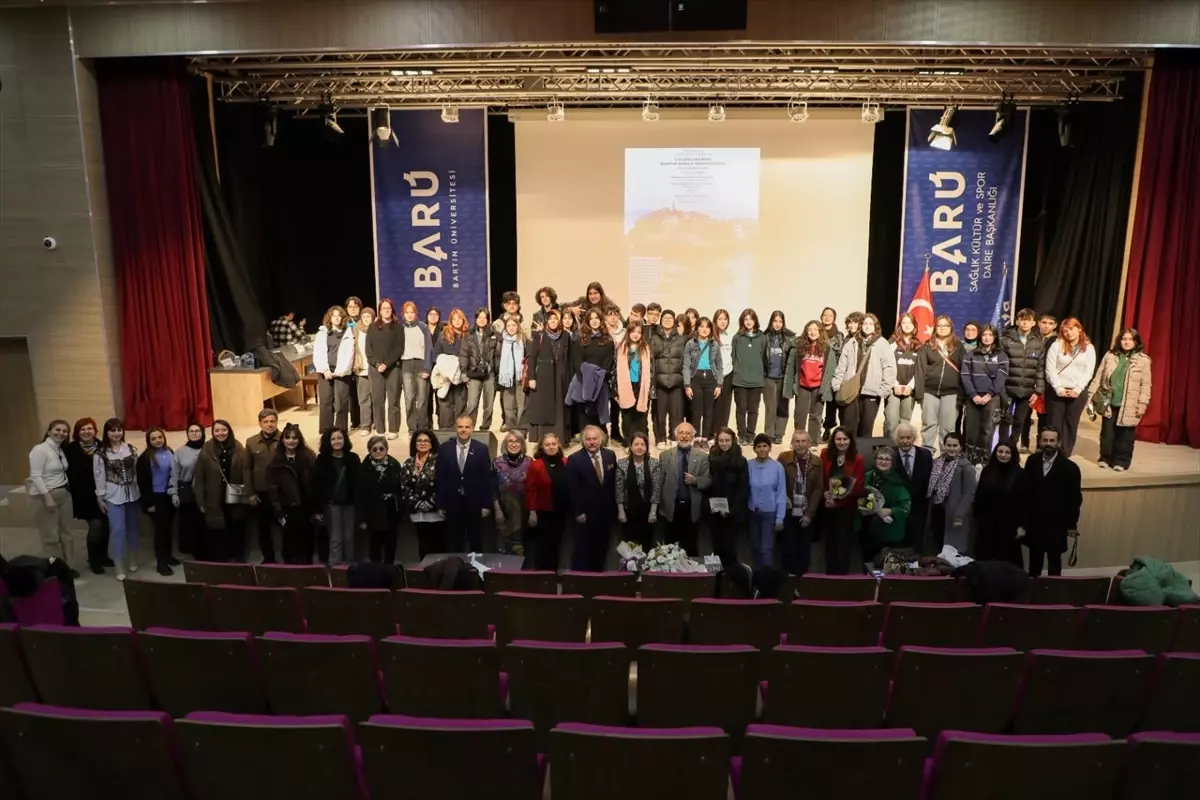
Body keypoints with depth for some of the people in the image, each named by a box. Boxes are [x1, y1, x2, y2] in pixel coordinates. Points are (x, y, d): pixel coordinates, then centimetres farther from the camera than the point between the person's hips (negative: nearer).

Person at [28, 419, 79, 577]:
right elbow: (36, 476, -18)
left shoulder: (60, 450, 10)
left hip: (64, 494, 7)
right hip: (45, 496, -7)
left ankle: (68, 567, 23)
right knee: (51, 535, 1)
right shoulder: (40, 449, -13)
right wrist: (47, 497, -21)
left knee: (66, 532, 13)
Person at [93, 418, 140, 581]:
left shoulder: (131, 449, 3)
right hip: (113, 496, -3)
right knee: (118, 530, -5)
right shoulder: (101, 453, -4)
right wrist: (100, 498, -3)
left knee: (133, 528, 11)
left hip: (133, 493, 3)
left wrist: (142, 491, 4)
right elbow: (99, 476, -3)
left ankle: (133, 561, 27)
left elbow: (138, 470, 5)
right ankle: (119, 568, 3)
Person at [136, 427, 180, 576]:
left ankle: (168, 555, 29)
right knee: (161, 528, -1)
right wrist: (148, 503, -11)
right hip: (156, 498, -4)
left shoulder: (170, 453, 5)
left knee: (168, 526, 14)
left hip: (170, 496, 4)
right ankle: (161, 562, 7)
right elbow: (142, 482, -9)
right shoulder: (145, 458, -9)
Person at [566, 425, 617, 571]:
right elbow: (572, 489, -10)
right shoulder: (575, 459, -11)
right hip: (585, 513, -4)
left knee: (601, 550, 13)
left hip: (606, 512, 4)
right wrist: (578, 512, -12)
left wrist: (614, 507, 8)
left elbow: (613, 482, 10)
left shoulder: (610, 455, 2)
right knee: (582, 550, 4)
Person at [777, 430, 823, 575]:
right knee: (788, 548, 2)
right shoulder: (784, 458, -4)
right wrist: (783, 497, -16)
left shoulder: (817, 462, 0)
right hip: (788, 512, -1)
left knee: (804, 549, 7)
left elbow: (819, 488, -1)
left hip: (807, 514, 1)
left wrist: (809, 513, -6)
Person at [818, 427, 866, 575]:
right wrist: (825, 493, -15)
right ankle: (829, 575, 22)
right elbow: (820, 479, 2)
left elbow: (858, 487, -8)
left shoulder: (857, 459, -6)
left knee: (843, 542, 0)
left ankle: (841, 575, 9)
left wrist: (838, 500, -14)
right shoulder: (825, 454, 1)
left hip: (847, 507, -3)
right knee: (829, 541, 12)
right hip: (827, 506, 3)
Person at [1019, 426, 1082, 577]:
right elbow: (1025, 493, -3)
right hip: (1034, 523, 2)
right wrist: (1023, 523, -4)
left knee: (1054, 562, 10)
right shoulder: (1032, 461, -3)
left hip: (1057, 525, -2)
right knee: (1034, 562, 13)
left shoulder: (1070, 467, -11)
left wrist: (1072, 524, -1)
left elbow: (1075, 498, -4)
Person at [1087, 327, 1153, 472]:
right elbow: (1098, 377, 8)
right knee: (1107, 432, 9)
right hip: (1109, 402, 2)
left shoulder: (1143, 360, -1)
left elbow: (1145, 384, -2)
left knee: (1124, 435, 4)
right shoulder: (1110, 355, 5)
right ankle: (1105, 458, 21)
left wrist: (1142, 404, -7)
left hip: (1129, 405, -2)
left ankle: (1121, 461, 16)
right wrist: (1090, 395, 5)